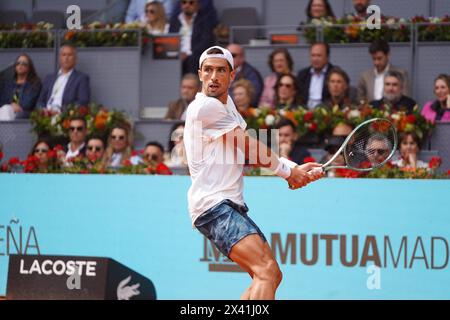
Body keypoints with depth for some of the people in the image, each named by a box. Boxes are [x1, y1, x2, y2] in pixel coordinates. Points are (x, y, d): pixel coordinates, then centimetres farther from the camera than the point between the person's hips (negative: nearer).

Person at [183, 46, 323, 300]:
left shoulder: (226, 105, 20)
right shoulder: (206, 106, -10)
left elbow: (255, 153, 11)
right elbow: (252, 149, -7)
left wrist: (296, 169, -3)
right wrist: (289, 172, 5)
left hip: (232, 206, 10)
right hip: (213, 205, -10)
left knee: (272, 276, 12)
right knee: (266, 271, -26)